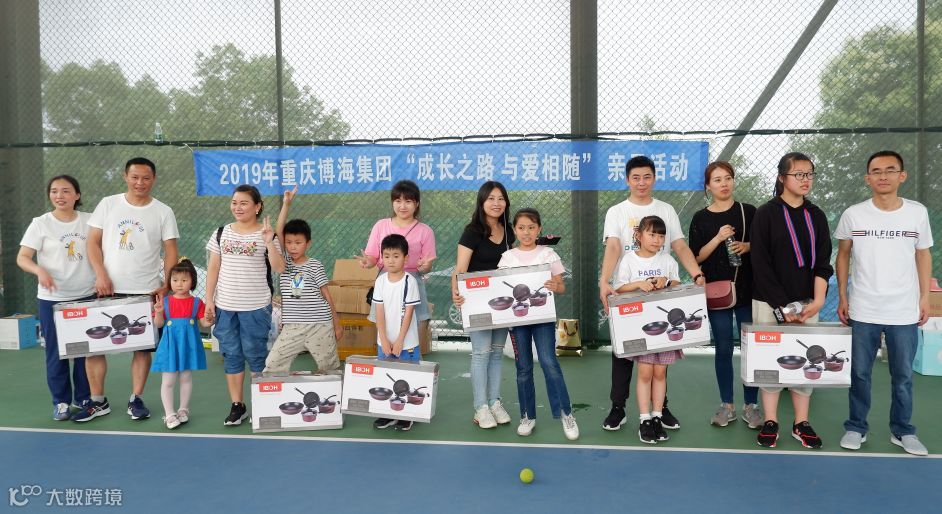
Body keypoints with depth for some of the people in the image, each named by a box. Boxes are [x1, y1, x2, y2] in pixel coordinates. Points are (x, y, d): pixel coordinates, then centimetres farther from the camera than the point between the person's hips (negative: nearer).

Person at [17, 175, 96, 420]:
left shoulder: (89, 221, 3)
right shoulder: (41, 224, -4)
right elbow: (22, 257, -6)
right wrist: (40, 270, -26)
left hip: (86, 296, 2)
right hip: (52, 299, -2)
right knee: (56, 352, 4)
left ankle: (83, 398, 22)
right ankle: (61, 402, 17)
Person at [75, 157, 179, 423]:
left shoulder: (163, 212, 1)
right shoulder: (108, 204, 4)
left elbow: (170, 251, -1)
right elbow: (93, 242, 3)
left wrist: (166, 284, -11)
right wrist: (101, 274, -9)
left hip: (146, 291, -1)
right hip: (108, 290, 1)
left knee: (144, 346, 5)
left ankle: (136, 400, 18)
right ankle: (98, 401, 17)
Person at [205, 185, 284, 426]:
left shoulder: (266, 234, -3)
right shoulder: (221, 233, 6)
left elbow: (279, 268, -11)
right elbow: (213, 268, 8)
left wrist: (269, 242, -22)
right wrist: (209, 300, 4)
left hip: (256, 306, -3)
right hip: (225, 305, 3)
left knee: (255, 354, 4)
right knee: (231, 355, 9)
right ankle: (237, 405, 20)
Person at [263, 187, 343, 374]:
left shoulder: (315, 266, -5)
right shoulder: (285, 262, 3)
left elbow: (326, 295, 0)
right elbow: (278, 232, -9)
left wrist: (337, 324, 2)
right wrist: (286, 204, -15)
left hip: (320, 325, -3)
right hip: (292, 327, 3)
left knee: (329, 367, 8)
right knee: (273, 364, -2)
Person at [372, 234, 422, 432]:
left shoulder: (409, 281, -10)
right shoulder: (380, 281, -1)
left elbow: (408, 313, -11)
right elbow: (379, 312, -3)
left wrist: (399, 341, -13)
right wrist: (384, 340, -9)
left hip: (406, 342, -3)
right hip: (384, 341, 3)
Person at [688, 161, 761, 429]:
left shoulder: (749, 211, 3)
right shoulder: (701, 218, 3)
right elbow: (696, 258, -2)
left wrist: (747, 246, -13)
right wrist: (718, 238, -15)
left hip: (748, 290, 0)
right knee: (723, 349, 6)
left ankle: (750, 405, 17)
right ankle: (727, 405, 17)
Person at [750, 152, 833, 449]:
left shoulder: (816, 216, 8)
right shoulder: (766, 214, -5)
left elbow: (822, 262, 3)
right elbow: (761, 265, -9)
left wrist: (818, 300, -12)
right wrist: (782, 308, -12)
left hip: (806, 302, 4)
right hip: (770, 302, -3)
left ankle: (801, 424, 17)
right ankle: (770, 423, 14)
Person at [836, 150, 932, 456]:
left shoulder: (918, 213, 0)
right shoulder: (853, 215, -4)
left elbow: (923, 255, 9)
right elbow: (843, 255, 6)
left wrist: (925, 298, 5)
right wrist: (842, 297, 3)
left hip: (905, 311, 1)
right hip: (863, 310, -1)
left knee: (903, 375, 11)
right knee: (859, 373, 8)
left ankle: (902, 431, 27)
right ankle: (856, 427, 23)